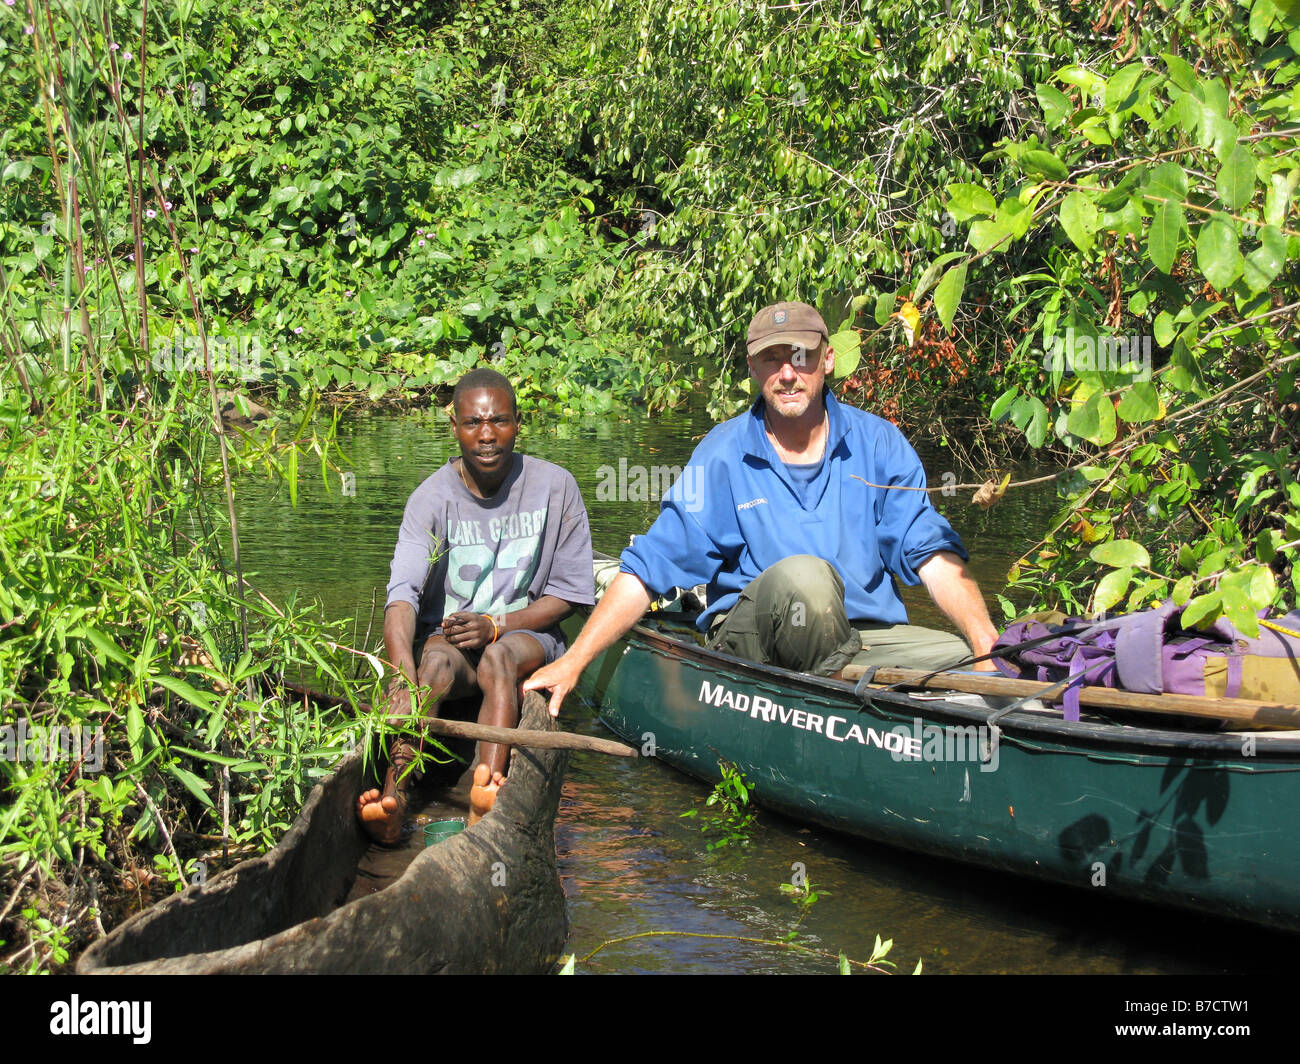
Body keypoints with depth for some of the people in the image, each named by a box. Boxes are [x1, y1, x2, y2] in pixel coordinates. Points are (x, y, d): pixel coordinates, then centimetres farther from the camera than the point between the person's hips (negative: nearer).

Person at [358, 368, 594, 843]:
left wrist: (495, 625, -18)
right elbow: (402, 594, -23)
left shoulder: (554, 488, -5)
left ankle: (484, 794, -54)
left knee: (499, 656, -35)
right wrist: (404, 676, -42)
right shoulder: (431, 498, -8)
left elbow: (568, 594, -1)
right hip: (445, 631, 0)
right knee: (436, 660, -34)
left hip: (528, 632, 0)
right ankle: (393, 793, -54)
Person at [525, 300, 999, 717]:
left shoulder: (878, 442, 3)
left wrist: (989, 647, -21)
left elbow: (933, 553, -4)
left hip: (864, 637, 2)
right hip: (746, 641, -2)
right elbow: (647, 568, -4)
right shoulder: (724, 454, -2)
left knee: (967, 658, -22)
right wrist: (574, 659, -12)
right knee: (803, 573, -34)